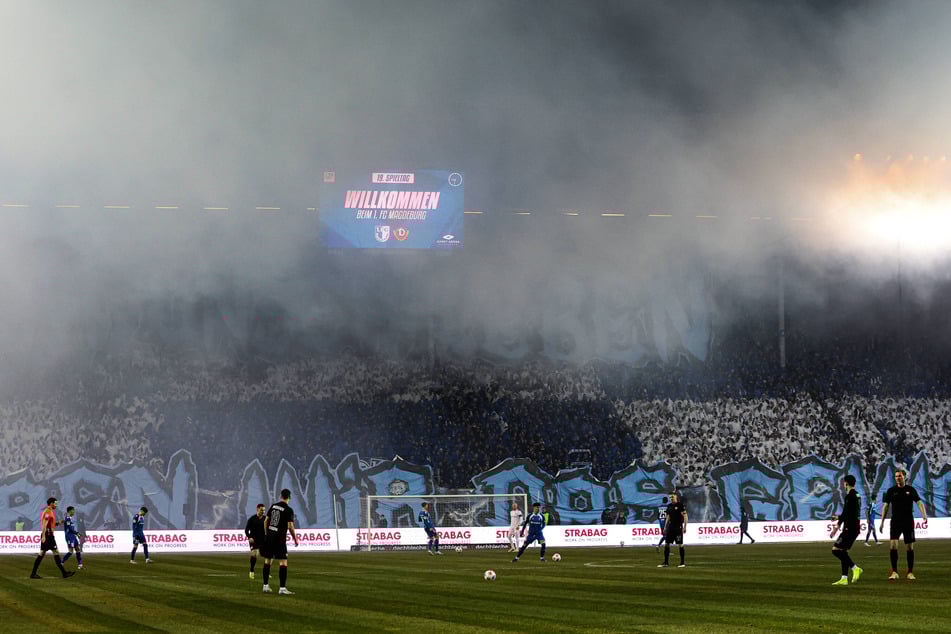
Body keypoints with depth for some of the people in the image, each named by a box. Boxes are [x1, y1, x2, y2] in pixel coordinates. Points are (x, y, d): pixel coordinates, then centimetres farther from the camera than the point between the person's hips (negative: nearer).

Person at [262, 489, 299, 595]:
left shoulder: (273, 506, 7)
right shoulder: (288, 510, -9)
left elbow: (266, 521, 12)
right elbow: (290, 526, -14)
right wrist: (295, 539, -2)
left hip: (269, 537, 6)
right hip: (280, 538, -6)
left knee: (267, 561, 14)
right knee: (283, 562, -4)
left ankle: (265, 586, 19)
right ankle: (282, 588, -10)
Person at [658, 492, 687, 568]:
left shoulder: (680, 505, -7)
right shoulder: (669, 506, 13)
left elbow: (685, 516, -10)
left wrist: (685, 527, -16)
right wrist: (665, 527, 16)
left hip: (678, 527, -7)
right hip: (670, 527, 7)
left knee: (680, 544, -4)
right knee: (666, 544, 4)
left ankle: (682, 562, 4)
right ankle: (666, 562, 10)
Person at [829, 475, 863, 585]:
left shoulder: (850, 496, -14)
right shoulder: (856, 495, 15)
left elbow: (846, 513, -20)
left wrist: (837, 526, -18)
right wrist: (839, 517, 38)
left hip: (850, 528, -10)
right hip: (855, 527, 10)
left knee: (836, 549, -10)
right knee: (843, 551, 12)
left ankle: (855, 568, -13)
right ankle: (844, 578, 8)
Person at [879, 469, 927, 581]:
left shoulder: (911, 490, 3)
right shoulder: (891, 491, 5)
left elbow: (919, 502, -4)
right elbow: (886, 506, 8)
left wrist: (924, 514, -22)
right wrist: (882, 521, 2)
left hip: (908, 522, 0)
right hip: (895, 522, 0)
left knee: (910, 547, 3)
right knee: (893, 545, -15)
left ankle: (910, 572, 14)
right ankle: (894, 572, -7)